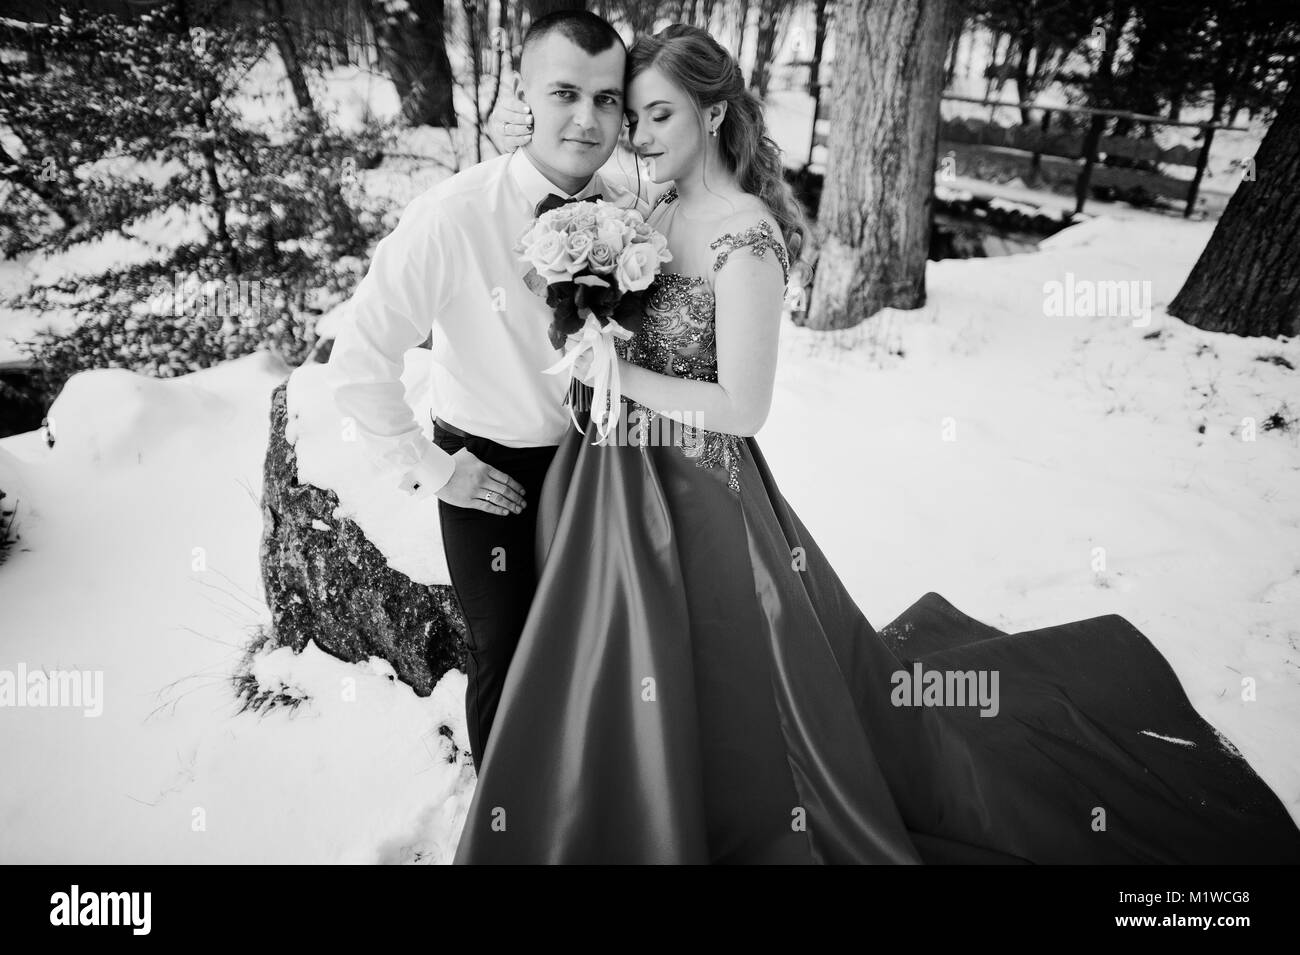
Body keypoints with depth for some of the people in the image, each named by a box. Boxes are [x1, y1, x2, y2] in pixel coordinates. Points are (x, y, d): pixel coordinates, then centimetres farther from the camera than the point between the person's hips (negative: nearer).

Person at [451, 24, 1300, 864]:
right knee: (631, 706, 24)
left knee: (719, 704, 11)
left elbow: (742, 409, -22)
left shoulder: (746, 238, -19)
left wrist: (613, 372, -19)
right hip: (627, 480, 8)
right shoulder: (662, 216, 6)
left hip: (699, 492, -8)